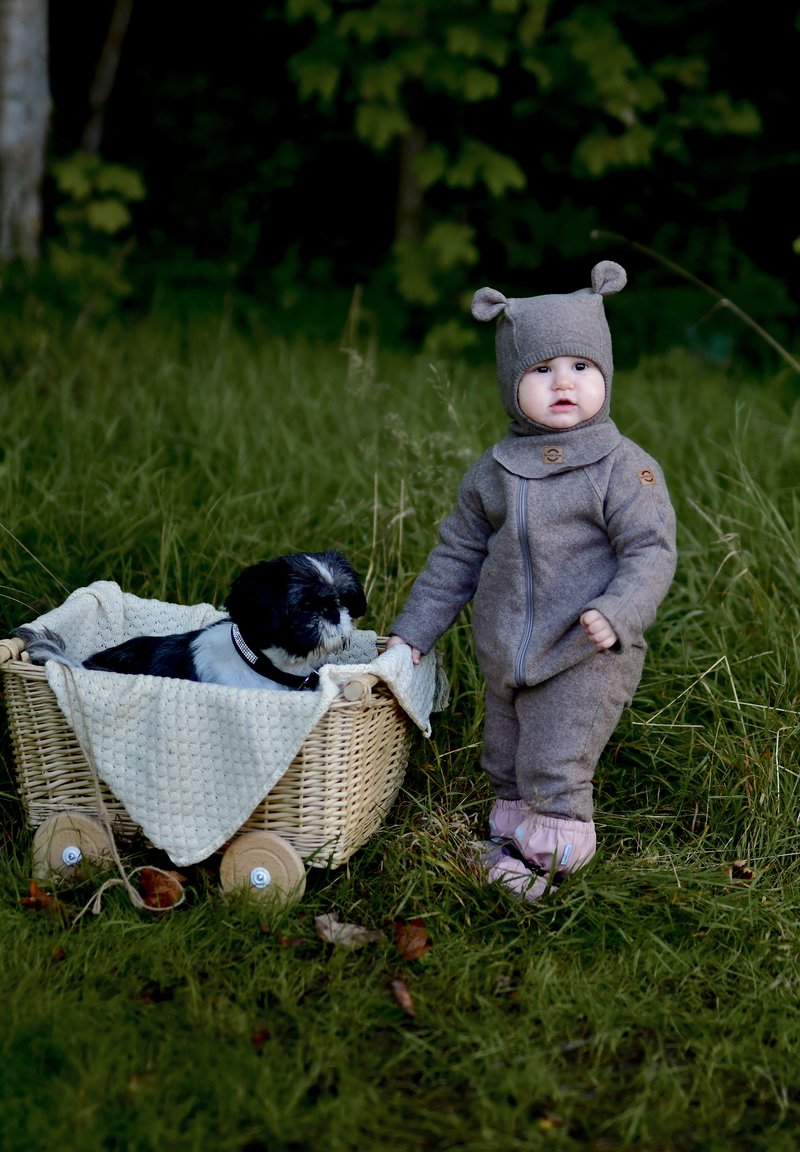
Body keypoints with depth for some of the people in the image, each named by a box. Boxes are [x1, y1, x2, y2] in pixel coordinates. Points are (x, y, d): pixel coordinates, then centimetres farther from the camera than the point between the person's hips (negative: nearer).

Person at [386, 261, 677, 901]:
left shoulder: (625, 467, -9)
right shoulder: (493, 471, 5)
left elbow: (651, 549, -12)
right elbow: (457, 554, 13)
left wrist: (617, 613, -29)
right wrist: (413, 631, 12)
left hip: (585, 658, -5)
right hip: (504, 657, 5)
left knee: (554, 767, -6)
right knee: (506, 765, 17)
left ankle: (555, 854, 14)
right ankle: (512, 839, 37)